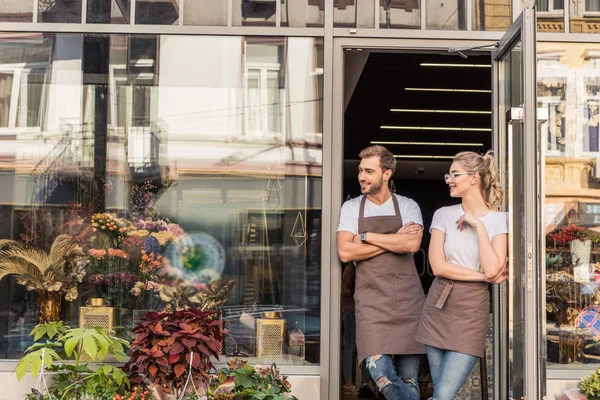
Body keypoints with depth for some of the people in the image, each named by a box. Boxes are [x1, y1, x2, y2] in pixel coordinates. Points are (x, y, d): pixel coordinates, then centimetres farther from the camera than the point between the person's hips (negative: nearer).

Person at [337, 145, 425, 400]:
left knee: (409, 378, 3)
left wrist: (366, 236, -8)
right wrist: (395, 240, -6)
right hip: (371, 300, 0)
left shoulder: (408, 207, 7)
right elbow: (345, 252, -6)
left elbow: (412, 244, -13)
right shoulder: (351, 208, 8)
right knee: (381, 373, -17)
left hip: (408, 299, 0)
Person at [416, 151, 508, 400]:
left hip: (471, 311, -3)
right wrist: (485, 276, -9)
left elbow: (492, 269, -15)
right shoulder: (444, 215, 4)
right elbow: (438, 266, -6)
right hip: (437, 307, 3)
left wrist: (479, 225, -12)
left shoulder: (498, 220, -2)